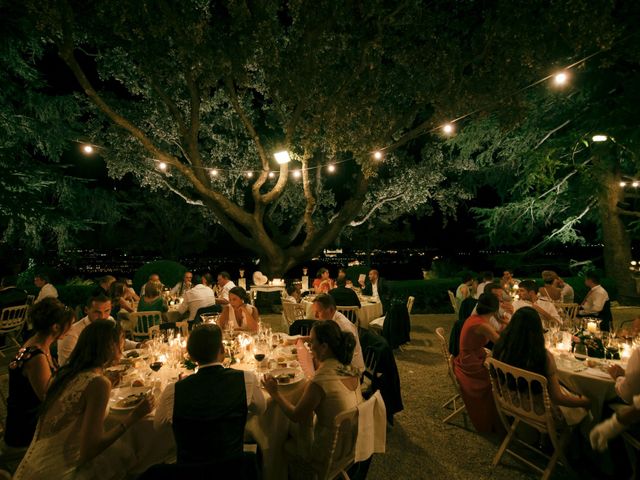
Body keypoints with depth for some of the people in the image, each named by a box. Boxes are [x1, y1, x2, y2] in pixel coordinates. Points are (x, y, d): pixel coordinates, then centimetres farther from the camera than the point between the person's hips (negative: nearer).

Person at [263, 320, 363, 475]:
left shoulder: (318, 383, -31)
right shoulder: (351, 369, -10)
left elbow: (295, 416, -16)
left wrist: (275, 393, -5)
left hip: (331, 457, -7)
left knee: (286, 445, 17)